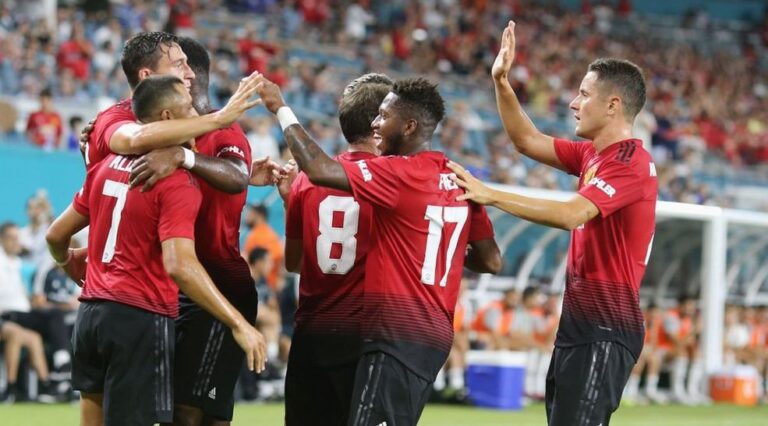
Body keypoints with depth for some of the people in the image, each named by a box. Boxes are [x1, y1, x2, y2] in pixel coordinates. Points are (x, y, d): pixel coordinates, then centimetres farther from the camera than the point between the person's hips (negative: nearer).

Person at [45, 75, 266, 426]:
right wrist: (238, 324, -25)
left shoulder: (107, 166, 11)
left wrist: (69, 263, 41)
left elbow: (57, 235, 18)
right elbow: (180, 265, -25)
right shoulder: (178, 181, -12)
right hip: (140, 318, -7)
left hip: (91, 312, 7)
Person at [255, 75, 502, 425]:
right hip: (436, 334, 9)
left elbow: (318, 169, -19)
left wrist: (281, 110, -7)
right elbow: (492, 262, 14)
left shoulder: (399, 174, -12)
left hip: (397, 332, -9)